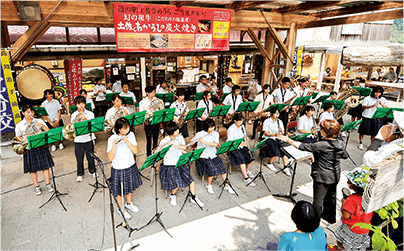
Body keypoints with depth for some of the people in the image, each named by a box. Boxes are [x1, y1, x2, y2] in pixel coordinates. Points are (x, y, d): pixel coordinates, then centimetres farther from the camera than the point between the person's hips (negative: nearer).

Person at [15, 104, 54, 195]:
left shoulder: (39, 121, 2)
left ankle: (48, 184, 16)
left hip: (41, 146, 0)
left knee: (45, 165, 3)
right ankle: (36, 186, 20)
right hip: (29, 149, 0)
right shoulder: (19, 125, 1)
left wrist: (42, 126, -19)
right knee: (32, 168, 7)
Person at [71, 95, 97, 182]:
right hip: (78, 140, 1)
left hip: (88, 138, -1)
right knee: (79, 158, 8)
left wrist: (84, 118, -21)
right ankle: (80, 174, 26)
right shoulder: (74, 115, 2)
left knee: (90, 156, 11)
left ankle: (92, 171, 32)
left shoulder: (90, 114, -1)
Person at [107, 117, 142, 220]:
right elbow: (110, 158, -22)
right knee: (119, 190, 12)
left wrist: (127, 141, -25)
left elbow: (136, 151, -13)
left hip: (131, 166, 4)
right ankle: (121, 209, 37)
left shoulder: (131, 135, -8)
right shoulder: (112, 139, -19)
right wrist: (114, 145, -35)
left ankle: (129, 204, 49)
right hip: (118, 169, -4)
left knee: (130, 186, 23)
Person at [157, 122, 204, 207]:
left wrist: (173, 145, -23)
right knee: (177, 184, -17)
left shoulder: (180, 137, 2)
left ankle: (193, 197, 16)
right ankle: (172, 195, 17)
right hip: (168, 165, -4)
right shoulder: (164, 140, -8)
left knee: (190, 179, -6)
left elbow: (184, 147, -14)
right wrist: (166, 144, -28)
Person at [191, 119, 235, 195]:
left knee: (221, 167, -17)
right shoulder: (200, 134, -3)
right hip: (203, 156, -3)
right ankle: (209, 186, -2)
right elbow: (191, 142, 6)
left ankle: (227, 186, -3)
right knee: (212, 168, -25)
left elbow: (215, 144, -14)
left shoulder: (216, 134, 2)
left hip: (213, 155, 3)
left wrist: (204, 142, -20)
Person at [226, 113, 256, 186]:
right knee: (242, 160, -27)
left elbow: (245, 136, 17)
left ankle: (247, 170, 19)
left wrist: (245, 142, -7)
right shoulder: (231, 129, -16)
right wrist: (241, 144, -31)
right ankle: (246, 179, -20)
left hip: (242, 146, 7)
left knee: (251, 158, -9)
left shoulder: (242, 126, 6)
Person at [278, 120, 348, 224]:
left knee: (318, 200, 6)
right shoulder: (341, 144, -6)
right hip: (335, 176, 8)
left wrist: (288, 140, -17)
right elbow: (345, 156, 12)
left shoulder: (322, 146, -28)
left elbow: (303, 146, -25)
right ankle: (331, 218, 46)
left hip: (322, 178, -8)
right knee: (331, 197, 26)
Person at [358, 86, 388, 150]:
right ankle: (361, 143, 21)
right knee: (363, 131, 5)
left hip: (377, 118, 2)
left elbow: (386, 108, 0)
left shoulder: (383, 100, 7)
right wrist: (371, 106, -30)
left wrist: (381, 104, -18)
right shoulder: (367, 98, -3)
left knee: (374, 132, 5)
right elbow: (363, 106, -13)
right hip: (367, 117, -2)